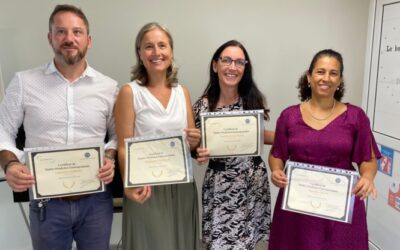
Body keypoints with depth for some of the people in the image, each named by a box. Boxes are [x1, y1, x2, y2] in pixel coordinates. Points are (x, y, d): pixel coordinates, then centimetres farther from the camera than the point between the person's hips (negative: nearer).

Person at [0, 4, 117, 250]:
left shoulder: (108, 87, 0)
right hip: (47, 202, -1)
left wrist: (110, 159, -11)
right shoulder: (24, 82, -2)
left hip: (96, 201, 1)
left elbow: (117, 135, 8)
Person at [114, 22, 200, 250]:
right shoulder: (130, 92, -7)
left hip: (182, 186, 4)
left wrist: (195, 141, -11)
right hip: (147, 188, -4)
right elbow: (124, 147, -10)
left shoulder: (183, 92, 6)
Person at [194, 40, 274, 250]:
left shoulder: (254, 99, -4)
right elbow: (197, 147, 0)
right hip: (220, 186, -1)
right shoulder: (203, 105, -8)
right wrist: (199, 154, -22)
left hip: (254, 182, 2)